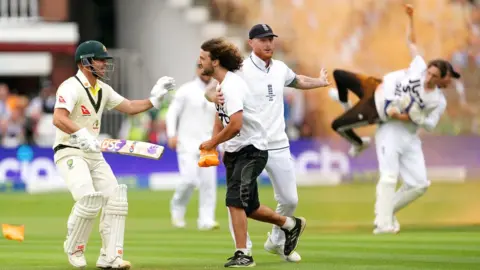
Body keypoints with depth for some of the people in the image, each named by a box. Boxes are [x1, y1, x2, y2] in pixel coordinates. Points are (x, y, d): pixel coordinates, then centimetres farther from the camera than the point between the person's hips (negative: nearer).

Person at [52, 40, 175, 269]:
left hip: (94, 154, 9)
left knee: (115, 197, -2)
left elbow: (129, 107, 20)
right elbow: (58, 119, -28)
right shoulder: (71, 87, -15)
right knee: (88, 198, -25)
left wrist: (154, 98, 8)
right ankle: (74, 249, -2)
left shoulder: (103, 89, 12)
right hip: (69, 153, -9)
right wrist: (82, 134, -39)